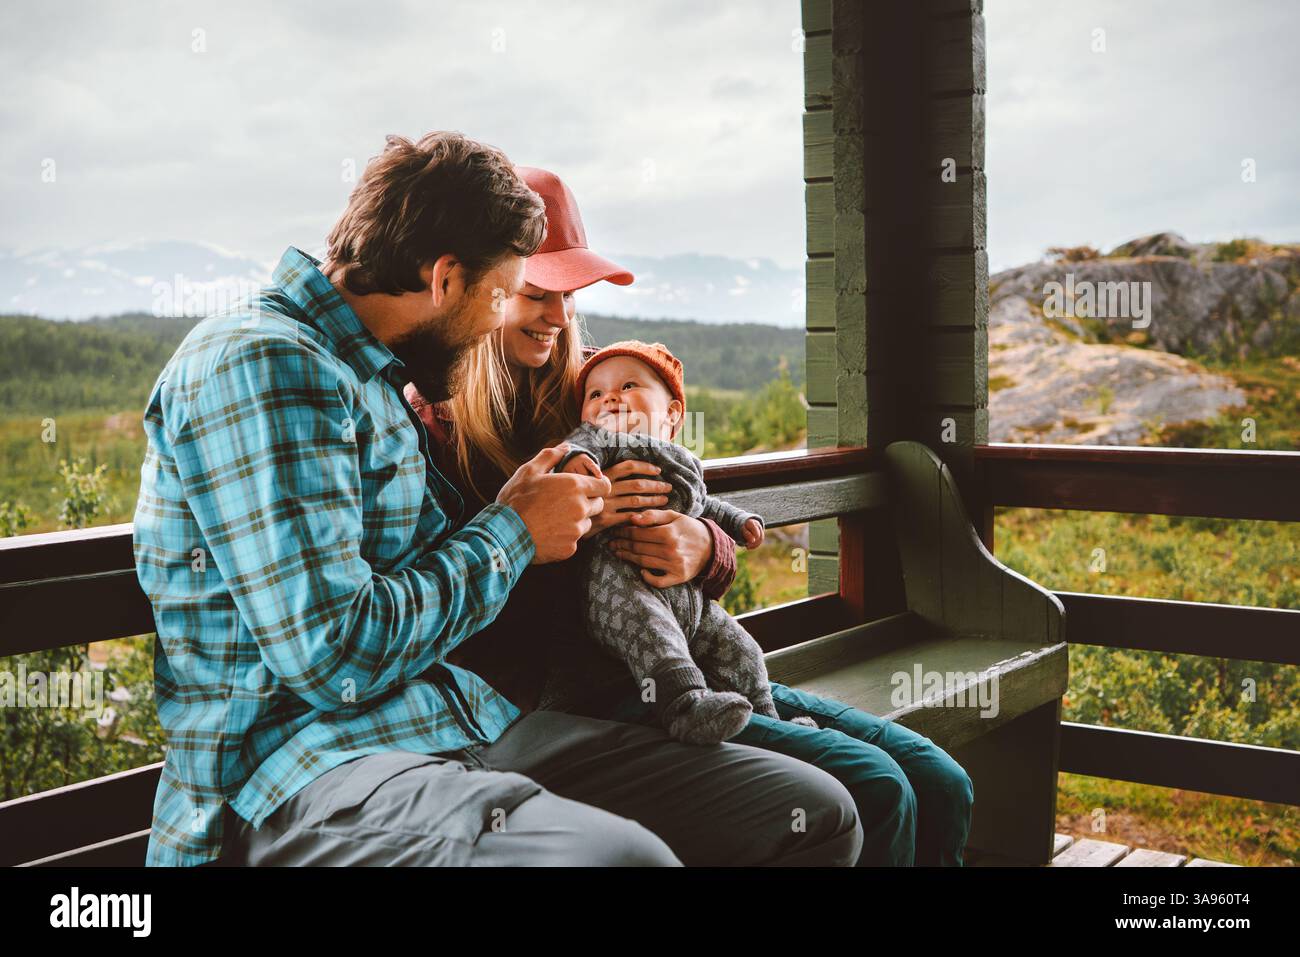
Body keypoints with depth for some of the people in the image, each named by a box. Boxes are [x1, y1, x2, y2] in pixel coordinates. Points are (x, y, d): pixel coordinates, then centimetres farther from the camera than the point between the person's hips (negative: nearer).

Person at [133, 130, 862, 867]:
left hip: (470, 722, 9)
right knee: (623, 854, -38)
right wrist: (510, 535, -6)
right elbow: (337, 657, -20)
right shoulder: (259, 364, -12)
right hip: (307, 760, -9)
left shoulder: (374, 376, 18)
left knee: (814, 812, -5)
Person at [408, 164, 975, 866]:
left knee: (942, 787, -3)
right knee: (872, 793, -20)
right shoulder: (429, 417, -4)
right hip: (575, 692, -7)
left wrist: (703, 548, -8)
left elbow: (698, 530, 16)